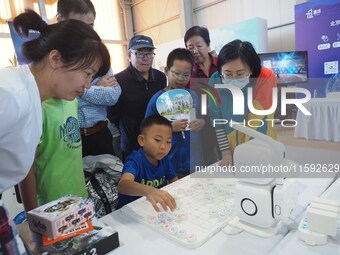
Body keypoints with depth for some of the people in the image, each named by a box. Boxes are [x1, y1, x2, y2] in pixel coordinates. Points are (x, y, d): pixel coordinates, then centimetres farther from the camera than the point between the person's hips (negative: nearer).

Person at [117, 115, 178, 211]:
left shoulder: (164, 159, -2)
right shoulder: (135, 161, -21)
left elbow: (175, 182, 9)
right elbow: (122, 185, -40)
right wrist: (148, 191, -58)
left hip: (158, 208, 5)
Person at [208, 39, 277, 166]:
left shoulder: (266, 78, -23)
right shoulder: (215, 82, -17)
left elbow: (258, 120, -24)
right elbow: (216, 118, -11)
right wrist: (226, 151, -10)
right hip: (230, 148, 2)